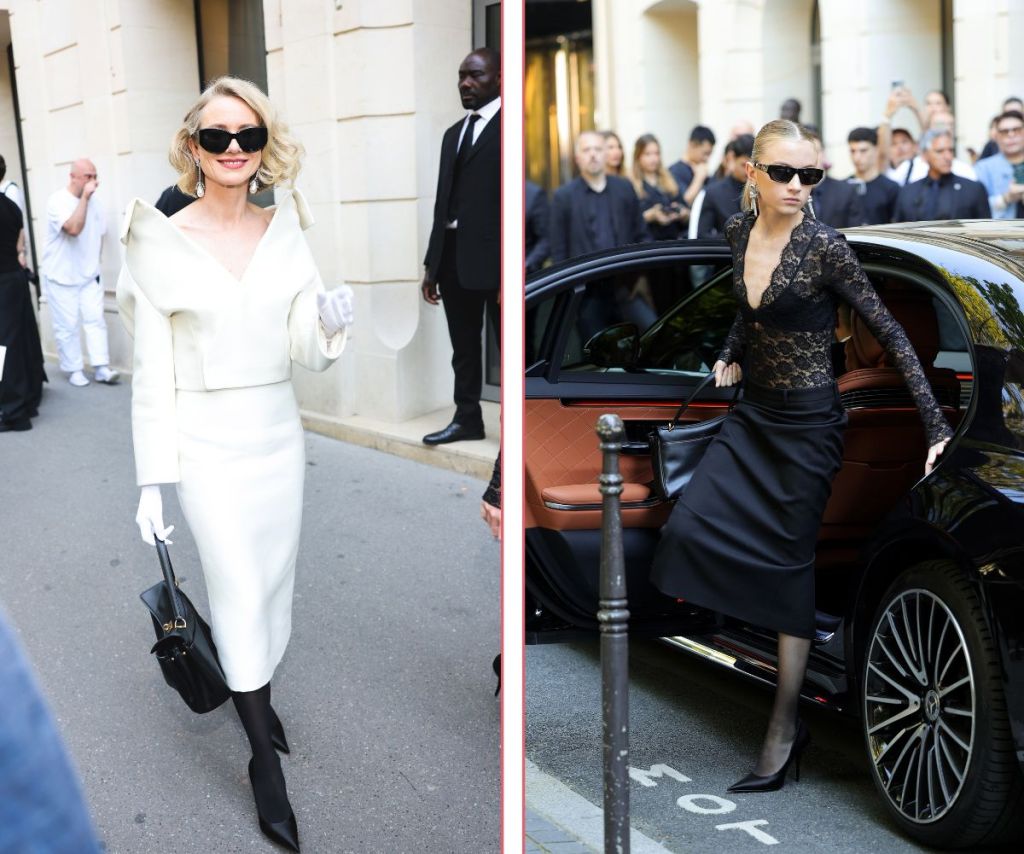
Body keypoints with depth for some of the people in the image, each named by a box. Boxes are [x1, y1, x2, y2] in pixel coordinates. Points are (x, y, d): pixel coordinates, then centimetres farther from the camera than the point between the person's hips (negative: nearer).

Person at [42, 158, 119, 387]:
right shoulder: (57, 201, -16)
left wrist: (93, 261, 12)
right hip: (61, 276, -5)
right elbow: (74, 228, -31)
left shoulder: (93, 201, 5)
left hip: (89, 275, 5)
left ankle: (101, 367, -1)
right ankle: (74, 370, 10)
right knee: (67, 326, 0)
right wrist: (84, 197, -29)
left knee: (95, 319, -2)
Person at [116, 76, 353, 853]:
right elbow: (152, 372, -6)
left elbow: (306, 353, 2)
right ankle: (265, 762, 10)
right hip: (208, 441, -4)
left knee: (273, 584, 16)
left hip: (280, 432, 4)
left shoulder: (285, 231, 1)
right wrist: (152, 480, -8)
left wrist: (330, 327, -21)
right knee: (240, 597, -2)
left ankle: (258, 694, 41)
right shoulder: (161, 243, -8)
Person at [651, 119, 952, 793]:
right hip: (752, 414, 6)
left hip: (806, 422, -6)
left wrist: (937, 425, -18)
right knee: (690, 526, -9)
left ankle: (785, 731, 9)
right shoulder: (740, 231, 2)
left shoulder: (825, 248, -17)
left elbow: (891, 334, -14)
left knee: (790, 564, 0)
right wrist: (732, 358, 3)